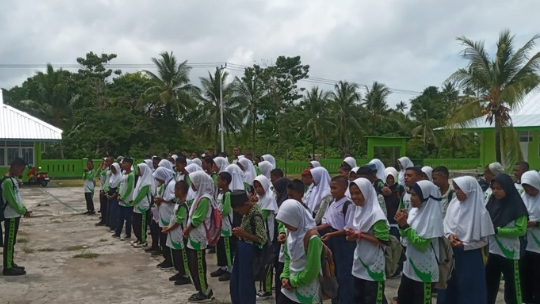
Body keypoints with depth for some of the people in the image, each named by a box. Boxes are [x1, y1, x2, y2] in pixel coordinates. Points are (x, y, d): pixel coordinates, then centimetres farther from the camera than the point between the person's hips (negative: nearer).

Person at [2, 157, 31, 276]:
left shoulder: (13, 179, 12)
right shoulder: (7, 181, -19)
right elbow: (12, 201, -21)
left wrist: (24, 209, 6)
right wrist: (23, 211, -13)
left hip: (15, 215, 10)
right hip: (11, 216, -10)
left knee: (12, 241, 14)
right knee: (9, 241, -4)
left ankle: (11, 264, 22)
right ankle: (8, 268, 2)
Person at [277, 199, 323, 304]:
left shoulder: (312, 237, -23)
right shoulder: (291, 231, 0)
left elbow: (312, 270, -20)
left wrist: (293, 282, -11)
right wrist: (285, 276, -1)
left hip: (306, 289, -6)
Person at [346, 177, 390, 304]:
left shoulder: (376, 213, -17)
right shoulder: (358, 210, 7)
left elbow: (383, 241, -21)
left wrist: (360, 235, -20)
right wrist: (353, 234, -4)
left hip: (373, 264, -8)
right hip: (359, 262, 8)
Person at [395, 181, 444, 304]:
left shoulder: (432, 217, -18)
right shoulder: (413, 211, 3)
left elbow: (422, 244, -24)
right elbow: (406, 237, 11)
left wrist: (405, 225, -24)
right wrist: (402, 223, -8)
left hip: (423, 269, -7)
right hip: (409, 266, 7)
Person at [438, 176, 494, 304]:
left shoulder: (480, 211, -15)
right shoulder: (453, 204, -2)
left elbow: (484, 240, -9)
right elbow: (446, 225, 8)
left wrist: (464, 244, -18)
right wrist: (449, 235, -12)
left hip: (470, 256, -4)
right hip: (451, 254, 5)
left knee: (468, 291, 7)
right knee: (449, 288, 15)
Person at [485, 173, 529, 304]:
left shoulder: (517, 206, -10)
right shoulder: (492, 202, 4)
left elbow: (521, 230, -14)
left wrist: (497, 230, -19)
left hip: (509, 253, -5)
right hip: (492, 251, 5)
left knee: (512, 287, 8)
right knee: (489, 286, 13)